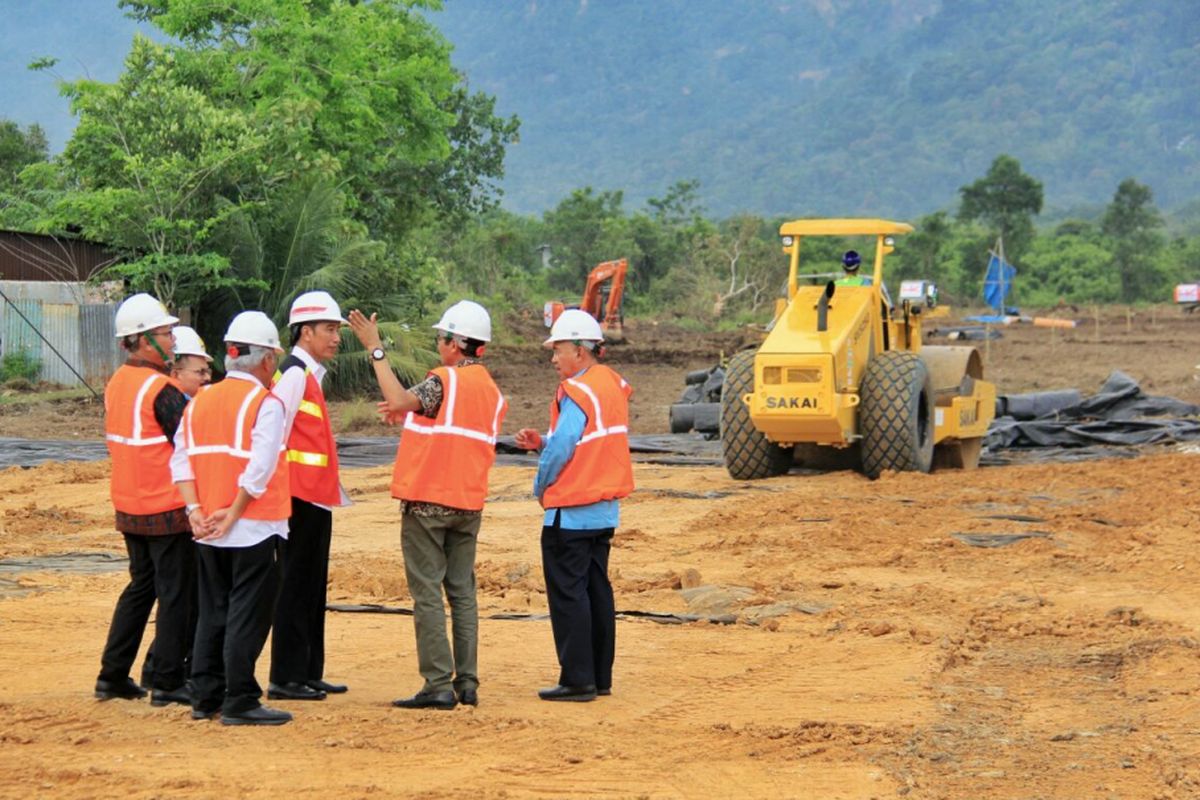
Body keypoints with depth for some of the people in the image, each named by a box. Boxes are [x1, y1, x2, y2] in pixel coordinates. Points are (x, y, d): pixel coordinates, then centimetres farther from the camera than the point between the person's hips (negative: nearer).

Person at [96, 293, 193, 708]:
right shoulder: (161, 389, -18)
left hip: (129, 508, 8)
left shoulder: (116, 383, 7)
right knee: (175, 594, 1)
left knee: (141, 586, 19)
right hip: (167, 510, -8)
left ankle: (112, 675, 20)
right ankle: (167, 682, 4)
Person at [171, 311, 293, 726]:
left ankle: (205, 697, 19)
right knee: (247, 615, -1)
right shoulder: (265, 403, -11)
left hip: (209, 531, 7)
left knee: (212, 612, 15)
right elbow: (260, 468, -20)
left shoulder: (200, 401, 9)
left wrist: (195, 510, -2)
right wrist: (233, 513, -14)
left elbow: (181, 460, 3)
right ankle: (239, 702, 0)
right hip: (253, 530, -6)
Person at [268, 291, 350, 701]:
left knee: (312, 587, 14)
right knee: (296, 587, -5)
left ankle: (308, 673, 21)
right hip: (301, 498, -10)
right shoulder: (294, 374, -13)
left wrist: (333, 489, 22)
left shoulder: (310, 375, 17)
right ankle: (285, 679, -1)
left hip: (315, 498, 10)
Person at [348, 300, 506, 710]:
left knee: (427, 592, -4)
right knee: (463, 591, 10)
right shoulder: (492, 390, 13)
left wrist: (376, 349, -22)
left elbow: (400, 400, -28)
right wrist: (408, 415, 18)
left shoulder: (445, 380, -12)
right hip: (468, 504, 7)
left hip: (427, 501, -7)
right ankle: (467, 683, 9)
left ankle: (438, 684, -7)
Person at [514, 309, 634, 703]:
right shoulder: (613, 386, 10)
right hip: (605, 510, 9)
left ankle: (577, 679, -1)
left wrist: (541, 486, -2)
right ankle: (600, 677, 18)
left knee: (567, 593, -2)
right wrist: (541, 442, 6)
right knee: (597, 589, 13)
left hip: (571, 512, -9)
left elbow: (562, 448, -19)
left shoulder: (577, 391, -17)